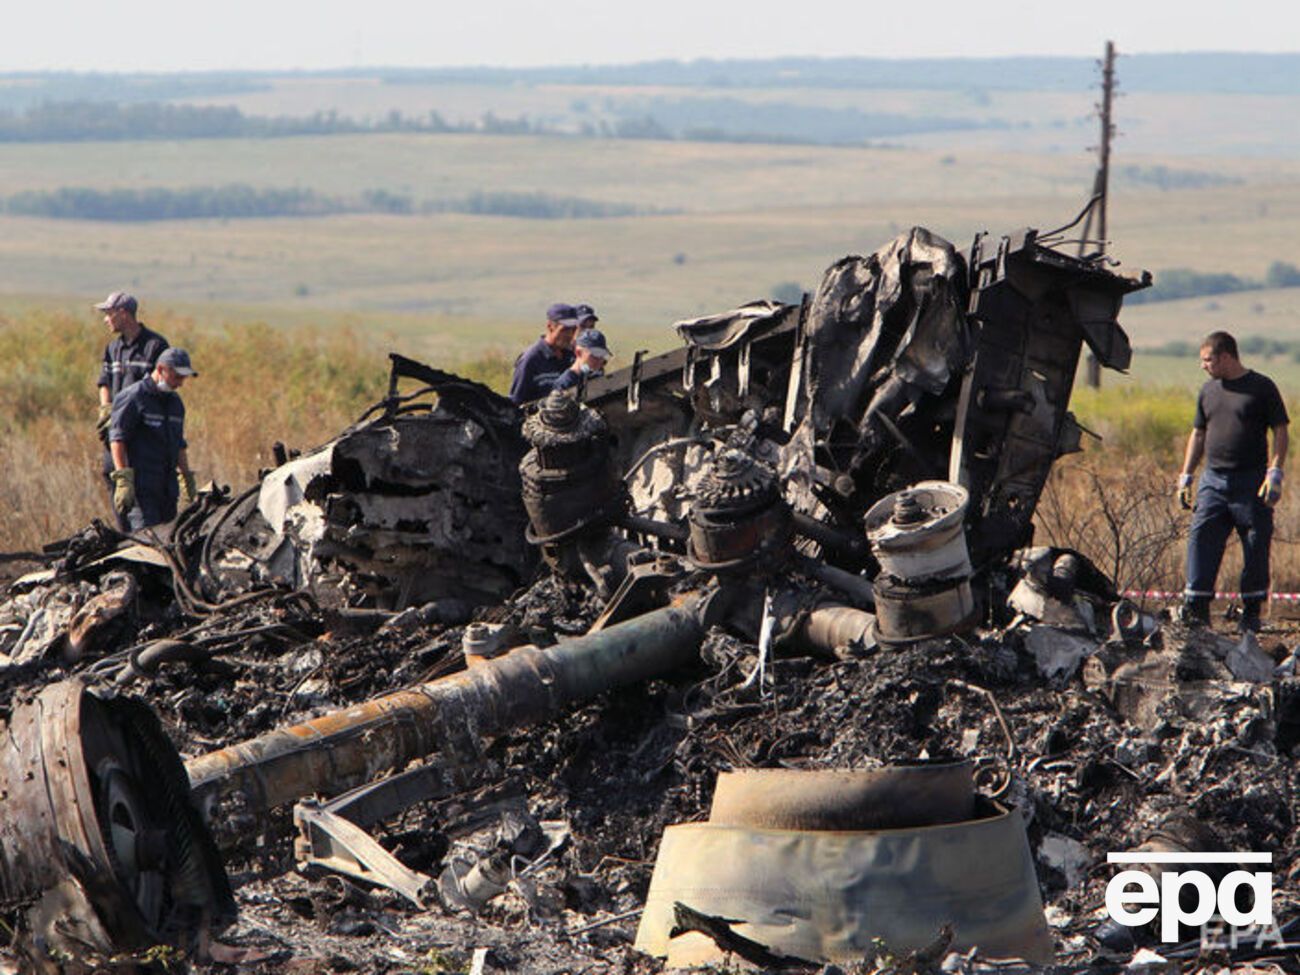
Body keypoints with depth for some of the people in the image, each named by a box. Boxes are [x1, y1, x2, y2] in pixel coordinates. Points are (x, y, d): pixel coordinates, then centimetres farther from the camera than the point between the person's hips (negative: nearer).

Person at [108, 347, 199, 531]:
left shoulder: (175, 402, 19)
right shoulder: (134, 397, -6)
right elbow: (117, 439, -12)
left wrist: (186, 479, 23)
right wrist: (123, 480, -19)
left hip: (167, 488, 8)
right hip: (140, 487, -8)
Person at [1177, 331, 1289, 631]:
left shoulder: (1261, 388, -2)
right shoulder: (1208, 391, 14)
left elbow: (1280, 432, -3)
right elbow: (1198, 434, 21)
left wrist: (1274, 473, -13)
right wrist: (1186, 476, 15)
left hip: (1251, 482, -4)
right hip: (1213, 480, 4)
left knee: (1256, 547, 0)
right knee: (1201, 540, -4)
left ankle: (1251, 610, 10)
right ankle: (1196, 607, -3)